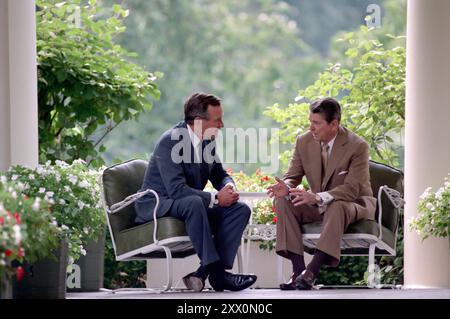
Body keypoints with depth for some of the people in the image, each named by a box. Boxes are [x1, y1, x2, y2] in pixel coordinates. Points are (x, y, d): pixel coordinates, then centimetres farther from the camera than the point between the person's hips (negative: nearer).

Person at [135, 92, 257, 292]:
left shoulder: (208, 141, 4)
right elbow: (176, 189, -29)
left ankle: (204, 272, -22)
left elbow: (219, 175, 16)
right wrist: (215, 198, -27)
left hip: (192, 206, 8)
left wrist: (229, 187, -9)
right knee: (193, 203, -39)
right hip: (156, 206, -8)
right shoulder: (170, 141, -21)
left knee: (240, 210, -8)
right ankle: (216, 272, -36)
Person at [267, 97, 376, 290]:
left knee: (336, 207, -39)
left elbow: (352, 189, -27)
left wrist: (317, 197, -41)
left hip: (354, 204, -5)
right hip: (319, 205, 5)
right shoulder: (304, 142, -4)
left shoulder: (357, 146, -20)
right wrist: (286, 187, -26)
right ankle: (298, 269, -29)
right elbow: (293, 175, 2)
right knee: (283, 202, -19)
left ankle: (311, 272, -45)